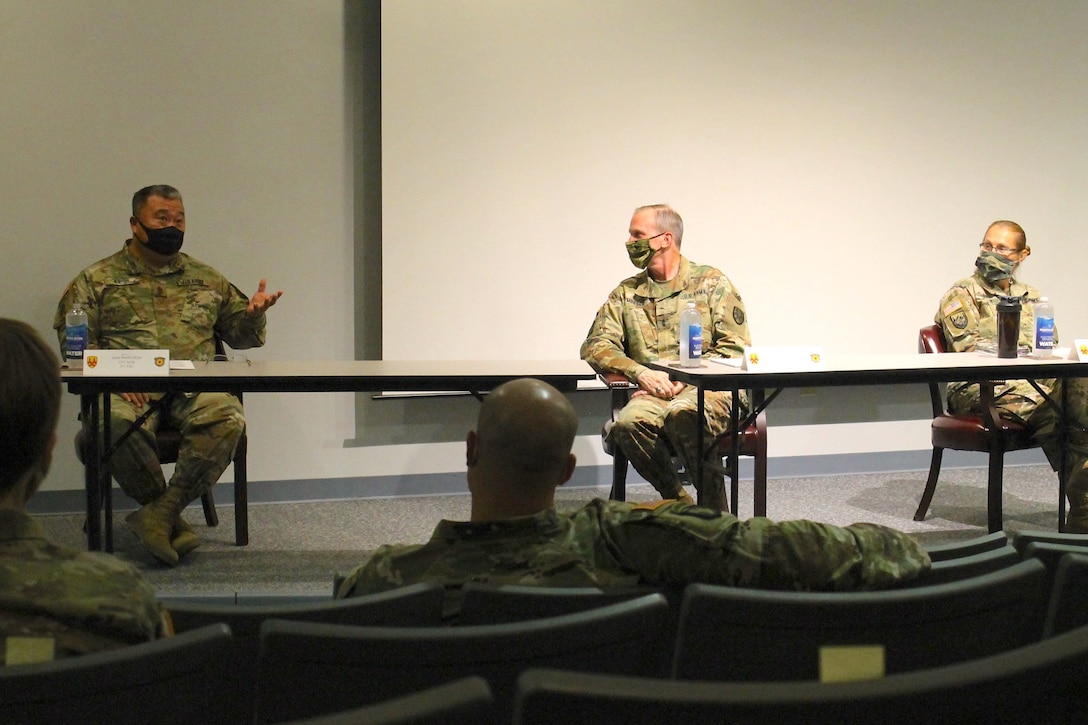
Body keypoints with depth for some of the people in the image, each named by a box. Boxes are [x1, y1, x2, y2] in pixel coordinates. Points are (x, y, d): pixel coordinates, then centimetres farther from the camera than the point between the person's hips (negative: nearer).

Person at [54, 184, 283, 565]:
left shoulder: (207, 279, 24)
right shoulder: (98, 278, 14)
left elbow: (239, 334, 27)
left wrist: (252, 314, 3)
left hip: (195, 388, 2)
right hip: (128, 387, -2)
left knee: (227, 419, -33)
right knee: (116, 424, -37)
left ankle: (160, 511, -28)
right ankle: (172, 521, -18)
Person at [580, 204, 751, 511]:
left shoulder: (711, 283, 9)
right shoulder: (626, 293, 18)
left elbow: (735, 346, 1)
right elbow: (595, 345, 7)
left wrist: (685, 379, -12)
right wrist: (640, 372, -12)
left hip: (710, 389, -3)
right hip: (652, 394, 3)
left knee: (682, 413, -38)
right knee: (628, 423, -33)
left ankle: (714, 506, -21)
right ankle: (678, 502, -15)